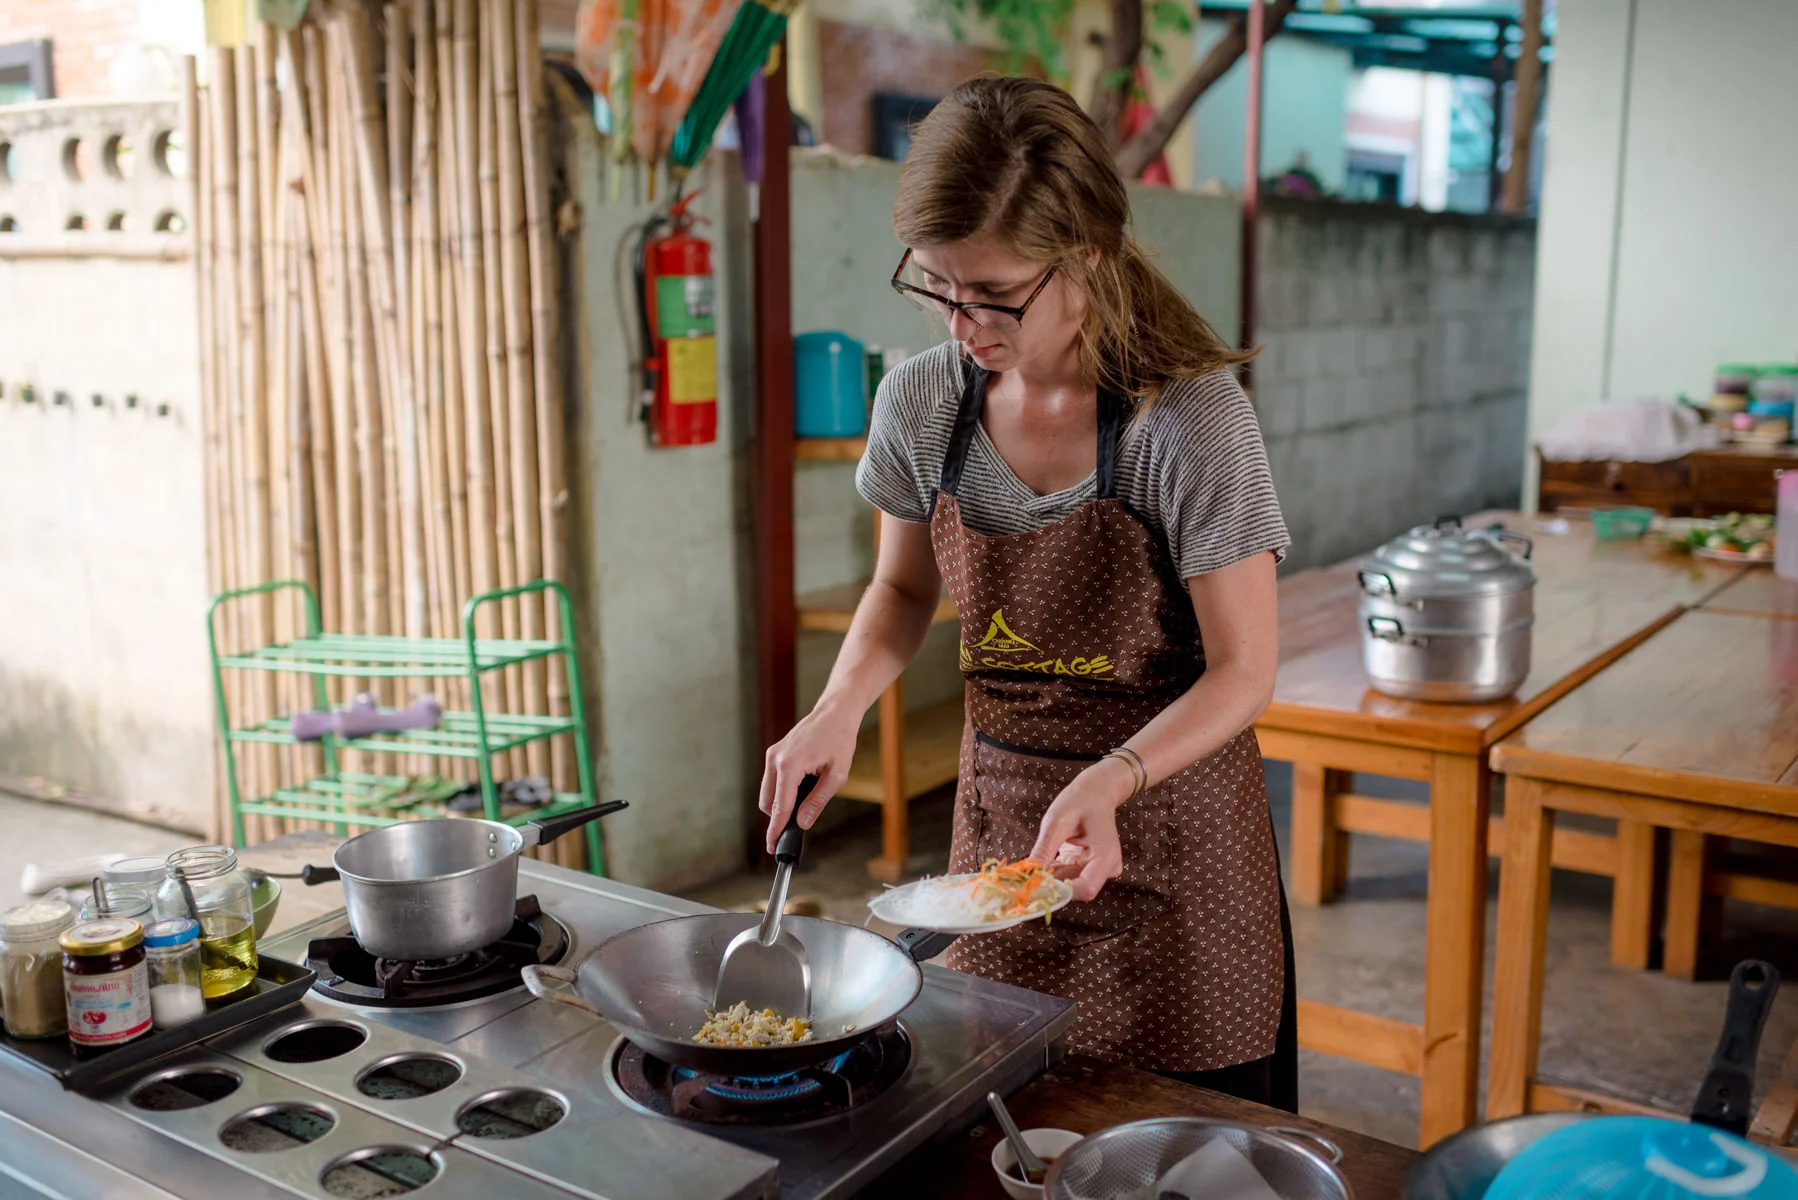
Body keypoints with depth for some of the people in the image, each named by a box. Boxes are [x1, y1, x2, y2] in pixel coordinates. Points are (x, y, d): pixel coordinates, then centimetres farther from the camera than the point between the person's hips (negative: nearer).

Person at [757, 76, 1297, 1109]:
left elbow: (1243, 671, -14)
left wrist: (1109, 781, -30)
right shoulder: (921, 404, -6)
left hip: (1171, 811, -4)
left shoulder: (1190, 415, -20)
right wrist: (841, 706, -8)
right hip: (1000, 808, 4)